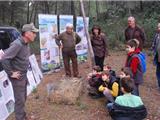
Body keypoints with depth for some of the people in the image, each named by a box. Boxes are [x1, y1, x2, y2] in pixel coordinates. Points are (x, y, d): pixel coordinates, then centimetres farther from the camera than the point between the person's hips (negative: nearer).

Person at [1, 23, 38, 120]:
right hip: (18, 77, -9)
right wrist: (10, 73, -22)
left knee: (23, 98, 22)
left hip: (24, 75, 9)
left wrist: (24, 73, 14)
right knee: (20, 100, 2)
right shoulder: (17, 44, -25)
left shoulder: (26, 43, 2)